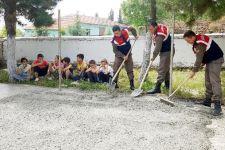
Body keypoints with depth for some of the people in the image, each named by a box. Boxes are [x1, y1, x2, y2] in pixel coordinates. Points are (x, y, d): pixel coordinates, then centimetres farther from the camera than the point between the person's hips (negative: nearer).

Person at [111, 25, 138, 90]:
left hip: (128, 54, 3)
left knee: (130, 70, 4)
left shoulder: (125, 31, -16)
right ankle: (114, 83, 6)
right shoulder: (114, 40, -23)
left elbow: (132, 29, 7)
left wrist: (135, 35, -5)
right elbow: (115, 50, -19)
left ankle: (132, 85, 9)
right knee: (116, 69, -7)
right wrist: (123, 56, -26)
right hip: (119, 55, -2)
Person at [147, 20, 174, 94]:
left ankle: (157, 88, -12)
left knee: (161, 69, -12)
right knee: (166, 68, 20)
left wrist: (153, 57, -13)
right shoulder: (159, 26, 0)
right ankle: (167, 84, 34)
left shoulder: (159, 35, -30)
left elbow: (157, 48, -25)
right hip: (164, 51, 10)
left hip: (167, 52, -10)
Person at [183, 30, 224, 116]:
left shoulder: (200, 44, -25)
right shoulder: (198, 40, 6)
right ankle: (208, 100, 22)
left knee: (214, 81, -17)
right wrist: (203, 63, 2)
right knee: (208, 81, 13)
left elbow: (199, 59, -24)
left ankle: (217, 105, -20)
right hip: (210, 60, 11)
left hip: (216, 60, -11)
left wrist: (194, 71, -18)